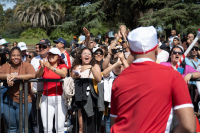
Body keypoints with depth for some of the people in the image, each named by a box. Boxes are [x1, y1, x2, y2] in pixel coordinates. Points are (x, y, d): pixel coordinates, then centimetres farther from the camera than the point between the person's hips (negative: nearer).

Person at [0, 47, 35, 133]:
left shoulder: (26, 65, -1)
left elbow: (33, 75, -19)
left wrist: (16, 76, -24)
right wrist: (7, 76, -23)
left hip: (24, 102, -3)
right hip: (8, 101, 3)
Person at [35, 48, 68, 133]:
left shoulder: (62, 66, 8)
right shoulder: (44, 66, 12)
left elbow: (64, 74, -15)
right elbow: (37, 75, -8)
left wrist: (51, 67, -27)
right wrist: (42, 68, -28)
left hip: (60, 98, -1)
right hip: (46, 99, 2)